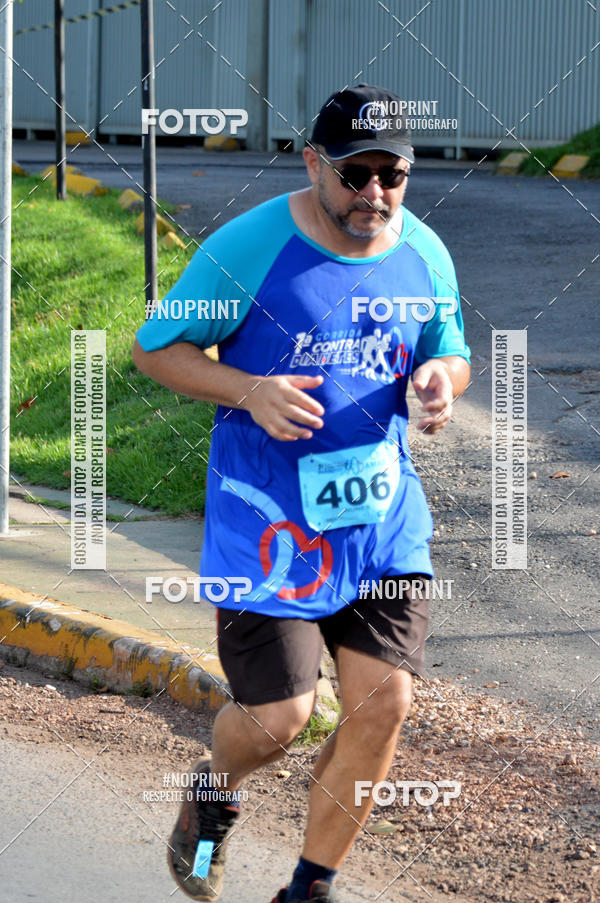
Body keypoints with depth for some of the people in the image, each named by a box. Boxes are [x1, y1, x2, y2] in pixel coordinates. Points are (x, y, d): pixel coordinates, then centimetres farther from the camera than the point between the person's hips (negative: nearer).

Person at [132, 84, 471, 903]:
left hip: (384, 519, 4)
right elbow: (154, 347, -5)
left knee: (384, 703, -3)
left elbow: (449, 351, 18)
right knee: (278, 716, -7)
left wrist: (442, 378, -8)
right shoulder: (248, 247, -12)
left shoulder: (425, 254, 3)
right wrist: (248, 391, -22)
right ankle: (215, 792, 31)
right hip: (268, 520, -4)